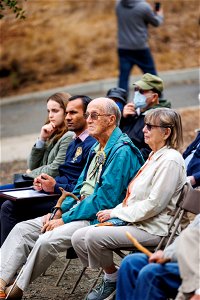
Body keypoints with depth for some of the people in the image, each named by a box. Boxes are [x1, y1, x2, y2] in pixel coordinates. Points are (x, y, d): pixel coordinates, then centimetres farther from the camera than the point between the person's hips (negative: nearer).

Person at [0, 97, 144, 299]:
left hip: (99, 218, -10)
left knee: (47, 240, -29)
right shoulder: (97, 148, 17)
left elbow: (105, 199, -20)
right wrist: (59, 212, 4)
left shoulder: (122, 152, -15)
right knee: (22, 229, -3)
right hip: (80, 210, 10)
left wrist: (65, 220, -16)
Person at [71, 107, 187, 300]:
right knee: (78, 238, -1)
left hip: (151, 229, -10)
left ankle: (113, 279, -3)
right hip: (133, 221, 10)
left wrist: (117, 213, -13)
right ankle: (111, 277, 9)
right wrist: (114, 213, 3)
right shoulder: (154, 156, 16)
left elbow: (154, 204, -20)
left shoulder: (170, 160, -15)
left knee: (94, 236, -26)